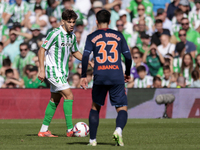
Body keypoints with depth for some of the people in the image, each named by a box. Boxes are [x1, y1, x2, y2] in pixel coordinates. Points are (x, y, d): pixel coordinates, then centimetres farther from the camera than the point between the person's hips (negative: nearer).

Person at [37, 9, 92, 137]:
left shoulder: (72, 36, 8)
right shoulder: (55, 34, -15)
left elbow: (75, 52, 23)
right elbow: (42, 50, -12)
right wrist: (42, 70, -17)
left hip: (63, 72, 8)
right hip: (54, 71, -8)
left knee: (55, 100, 11)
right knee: (69, 95, -16)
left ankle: (43, 130, 18)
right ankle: (70, 129, -16)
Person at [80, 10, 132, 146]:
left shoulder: (92, 37, 9)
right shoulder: (118, 35, 11)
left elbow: (85, 56, -3)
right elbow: (128, 56, 9)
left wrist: (84, 76, 2)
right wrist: (127, 74, 23)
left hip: (100, 76, 0)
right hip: (117, 77, 0)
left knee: (95, 107, 18)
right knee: (122, 108, 2)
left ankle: (92, 139, 15)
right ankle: (119, 129, -29)